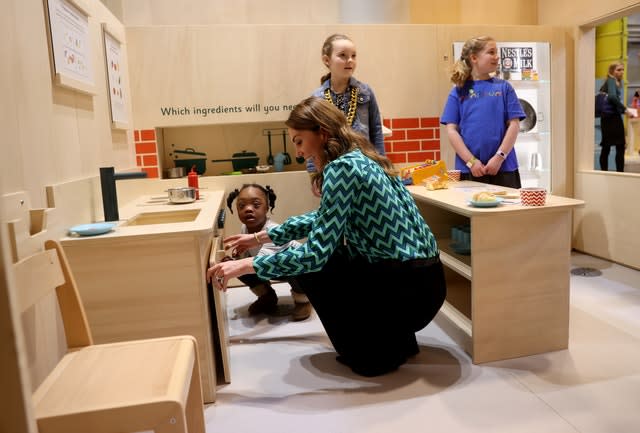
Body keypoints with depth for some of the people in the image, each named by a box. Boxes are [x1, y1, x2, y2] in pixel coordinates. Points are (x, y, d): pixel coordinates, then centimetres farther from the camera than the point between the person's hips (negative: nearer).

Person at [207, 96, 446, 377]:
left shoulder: (341, 167, -17)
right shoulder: (362, 158, 12)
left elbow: (316, 252, -22)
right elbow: (324, 219, 24)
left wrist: (246, 266, -14)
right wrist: (261, 237, 26)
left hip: (408, 288, -9)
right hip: (422, 279, 9)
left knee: (311, 266, 4)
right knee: (314, 261, 19)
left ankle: (377, 353, 9)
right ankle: (397, 338, 21)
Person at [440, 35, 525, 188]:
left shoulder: (504, 87, 6)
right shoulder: (459, 91, 5)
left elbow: (514, 124, 2)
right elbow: (451, 130, 0)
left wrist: (499, 157, -10)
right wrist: (471, 161, -9)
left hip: (504, 168, 1)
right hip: (468, 170, 0)